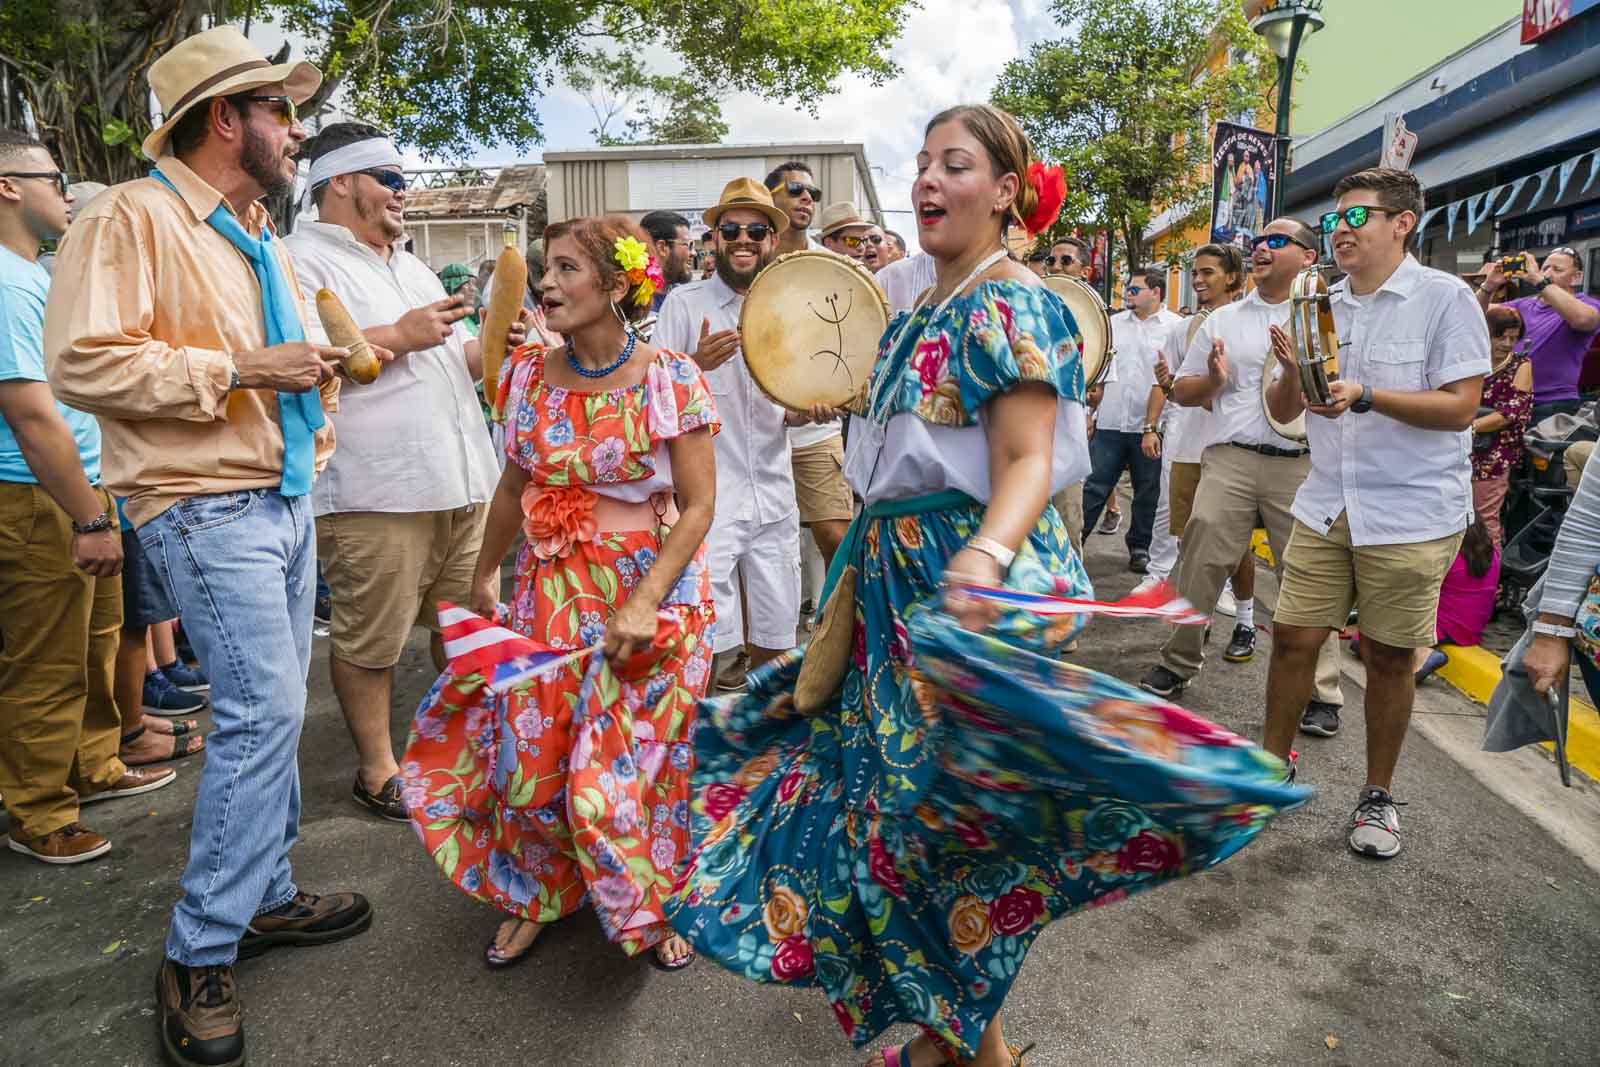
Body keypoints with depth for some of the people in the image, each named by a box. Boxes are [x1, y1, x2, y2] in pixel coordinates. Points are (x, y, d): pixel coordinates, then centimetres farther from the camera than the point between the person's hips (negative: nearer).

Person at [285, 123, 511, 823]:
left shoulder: (409, 267, 24)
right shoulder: (303, 260, -4)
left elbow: (455, 363, 27)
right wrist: (399, 336, -16)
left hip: (462, 481, 8)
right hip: (373, 495, -8)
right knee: (371, 641, 3)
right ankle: (376, 770, 18)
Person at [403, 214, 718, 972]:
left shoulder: (669, 378, -12)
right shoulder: (532, 375, 2)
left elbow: (698, 505, -12)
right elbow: (514, 484, 14)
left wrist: (644, 604, -19)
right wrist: (484, 574, 18)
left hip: (651, 589, -4)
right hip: (551, 589, 4)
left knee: (624, 764, 2)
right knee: (529, 753, 7)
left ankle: (653, 908, 30)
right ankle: (535, 898, 35)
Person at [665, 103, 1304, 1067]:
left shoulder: (1012, 303, -12)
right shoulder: (924, 315, 15)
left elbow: (1027, 464, -24)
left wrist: (986, 555, -41)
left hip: (962, 579, -9)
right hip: (897, 571, 9)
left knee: (949, 805, 1)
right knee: (902, 795, 15)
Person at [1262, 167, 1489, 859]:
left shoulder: (1444, 297, -6)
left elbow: (1461, 407, -12)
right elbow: (1283, 412, 11)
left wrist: (1365, 397, -25)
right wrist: (1291, 373, -11)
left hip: (1412, 514, -4)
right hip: (1325, 508, 4)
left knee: (1388, 655, 5)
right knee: (1293, 637, 3)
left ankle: (1378, 795, 23)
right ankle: (1273, 764, 22)